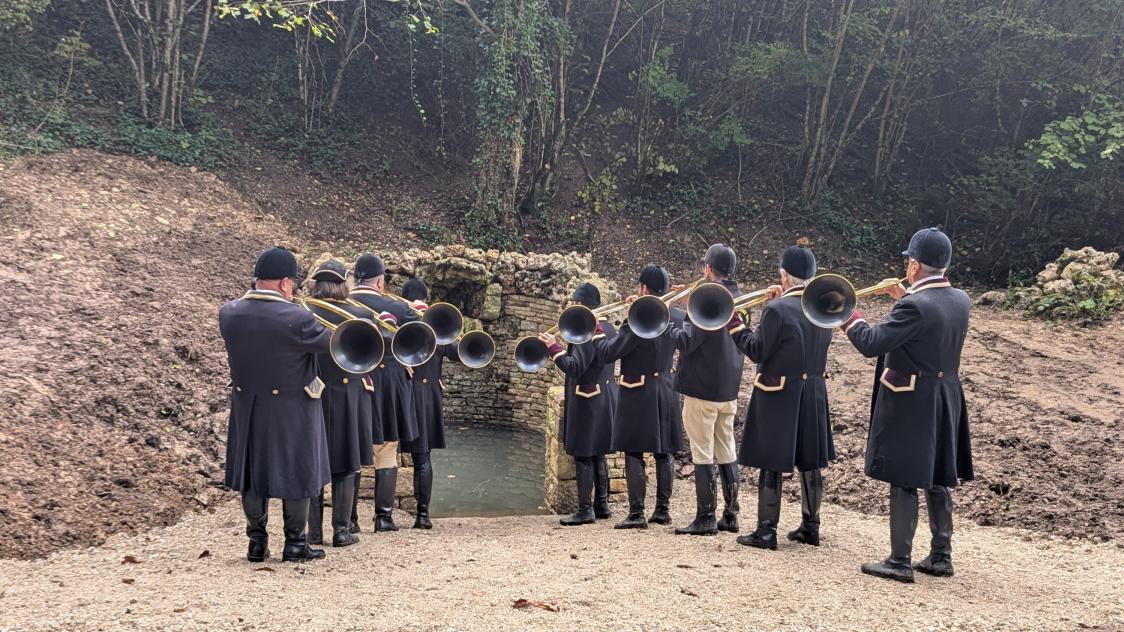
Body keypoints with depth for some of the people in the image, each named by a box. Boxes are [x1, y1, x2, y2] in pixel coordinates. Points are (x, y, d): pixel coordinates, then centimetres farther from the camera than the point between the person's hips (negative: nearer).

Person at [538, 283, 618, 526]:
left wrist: (554, 347, -15)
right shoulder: (609, 328, 9)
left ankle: (585, 511, 1)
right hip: (605, 399, 9)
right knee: (598, 454, 15)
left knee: (583, 457, -3)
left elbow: (575, 368, -24)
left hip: (586, 402, -9)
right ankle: (602, 505, 22)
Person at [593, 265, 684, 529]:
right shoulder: (678, 316, 1)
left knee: (634, 453, -1)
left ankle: (636, 514, -1)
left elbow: (608, 354, -15)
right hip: (666, 391, 7)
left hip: (637, 395, -6)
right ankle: (663, 510, 19)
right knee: (663, 453, 13)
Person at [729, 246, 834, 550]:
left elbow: (758, 351, -13)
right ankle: (810, 527, 23)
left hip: (778, 396, -6)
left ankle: (766, 531, 3)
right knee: (809, 462, 14)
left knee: (771, 463, 0)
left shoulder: (777, 309, -17)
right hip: (813, 394, 6)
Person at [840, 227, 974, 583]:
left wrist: (849, 314, -7)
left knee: (904, 482, 0)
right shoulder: (961, 301, 3)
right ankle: (941, 556, 25)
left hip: (909, 404, -8)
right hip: (945, 400, 8)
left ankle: (900, 561, 6)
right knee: (937, 480, 16)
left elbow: (871, 343, -21)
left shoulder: (914, 306, -22)